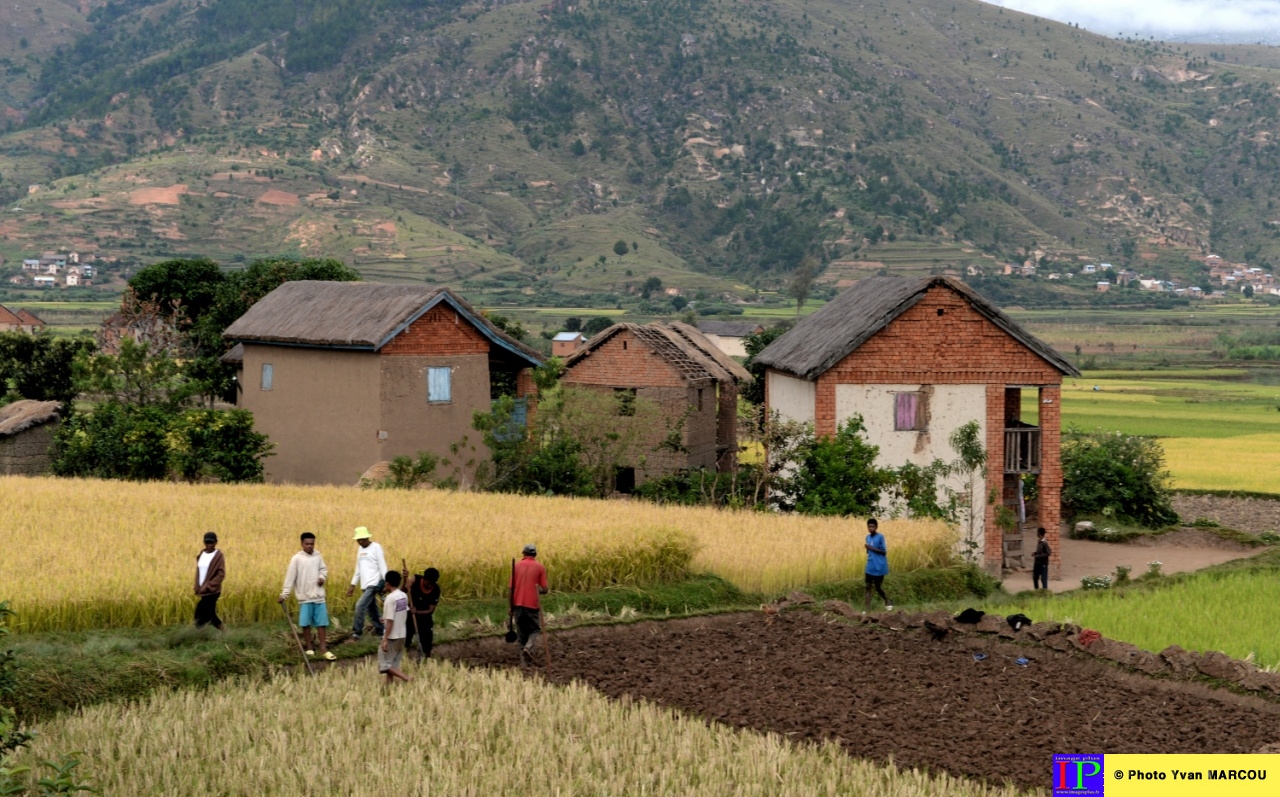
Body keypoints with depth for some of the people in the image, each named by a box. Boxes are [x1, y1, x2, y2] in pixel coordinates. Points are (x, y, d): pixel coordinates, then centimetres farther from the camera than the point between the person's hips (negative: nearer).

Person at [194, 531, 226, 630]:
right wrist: (197, 588, 6)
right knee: (210, 614, 13)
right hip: (203, 591, 7)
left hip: (212, 591, -7)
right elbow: (198, 572, 15)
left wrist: (208, 586, -18)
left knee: (200, 615, -11)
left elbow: (221, 574, -14)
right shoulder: (201, 555, 9)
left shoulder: (218, 556, -10)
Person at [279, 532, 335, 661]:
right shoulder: (297, 558, -10)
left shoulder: (318, 555, 4)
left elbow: (323, 569, 18)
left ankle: (323, 649, 8)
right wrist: (284, 594, -13)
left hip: (319, 596, 3)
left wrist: (322, 577, -4)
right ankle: (309, 648, 16)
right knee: (306, 623, 3)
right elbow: (290, 577, -11)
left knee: (322, 622, 3)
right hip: (305, 597, -3)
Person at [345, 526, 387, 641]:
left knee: (360, 606, -18)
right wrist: (353, 584, 18)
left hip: (374, 584, -8)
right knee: (372, 611, 10)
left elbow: (382, 566, -10)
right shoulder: (360, 549, 15)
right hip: (365, 585, 8)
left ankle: (356, 634, -14)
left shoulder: (376, 547, -7)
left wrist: (386, 583, -16)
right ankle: (381, 633, 18)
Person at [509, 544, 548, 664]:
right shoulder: (540, 567, -2)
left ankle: (523, 659, 10)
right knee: (534, 630, 11)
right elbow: (544, 589, -5)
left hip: (518, 604, 2)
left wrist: (511, 606, 8)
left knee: (522, 632, 12)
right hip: (533, 604, -2)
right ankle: (528, 648, -16)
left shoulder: (516, 566, 3)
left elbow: (511, 587, 1)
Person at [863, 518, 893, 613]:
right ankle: (868, 609, 0)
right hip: (870, 567, 6)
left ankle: (888, 601, 30)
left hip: (879, 567, -6)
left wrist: (872, 548, -20)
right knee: (868, 587, 0)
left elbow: (884, 551, -13)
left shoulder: (880, 537, -12)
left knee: (878, 587, 4)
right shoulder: (867, 537, 8)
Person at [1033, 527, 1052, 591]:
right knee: (1035, 577, 16)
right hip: (1037, 563, 9)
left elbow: (1049, 553, -20)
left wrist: (1039, 555, -20)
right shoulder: (1038, 541, 5)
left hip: (1043, 564, -9)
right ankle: (1036, 590, 29)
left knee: (1043, 578, -3)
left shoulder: (1044, 543, -20)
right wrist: (1035, 553, 2)